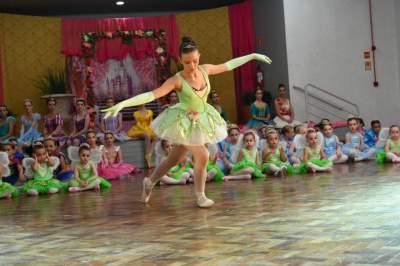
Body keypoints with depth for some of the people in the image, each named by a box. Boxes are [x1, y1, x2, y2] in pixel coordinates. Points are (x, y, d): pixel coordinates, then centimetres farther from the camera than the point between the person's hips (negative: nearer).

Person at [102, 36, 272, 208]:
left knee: (175, 159, 14)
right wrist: (122, 104, -40)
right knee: (202, 156, -13)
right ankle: (199, 195, 9)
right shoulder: (177, 80, -23)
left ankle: (149, 182, 34)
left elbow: (228, 65, 5)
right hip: (184, 122, -6)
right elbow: (151, 95, -30)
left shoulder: (205, 70, -8)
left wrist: (253, 56, 8)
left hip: (201, 120, 6)